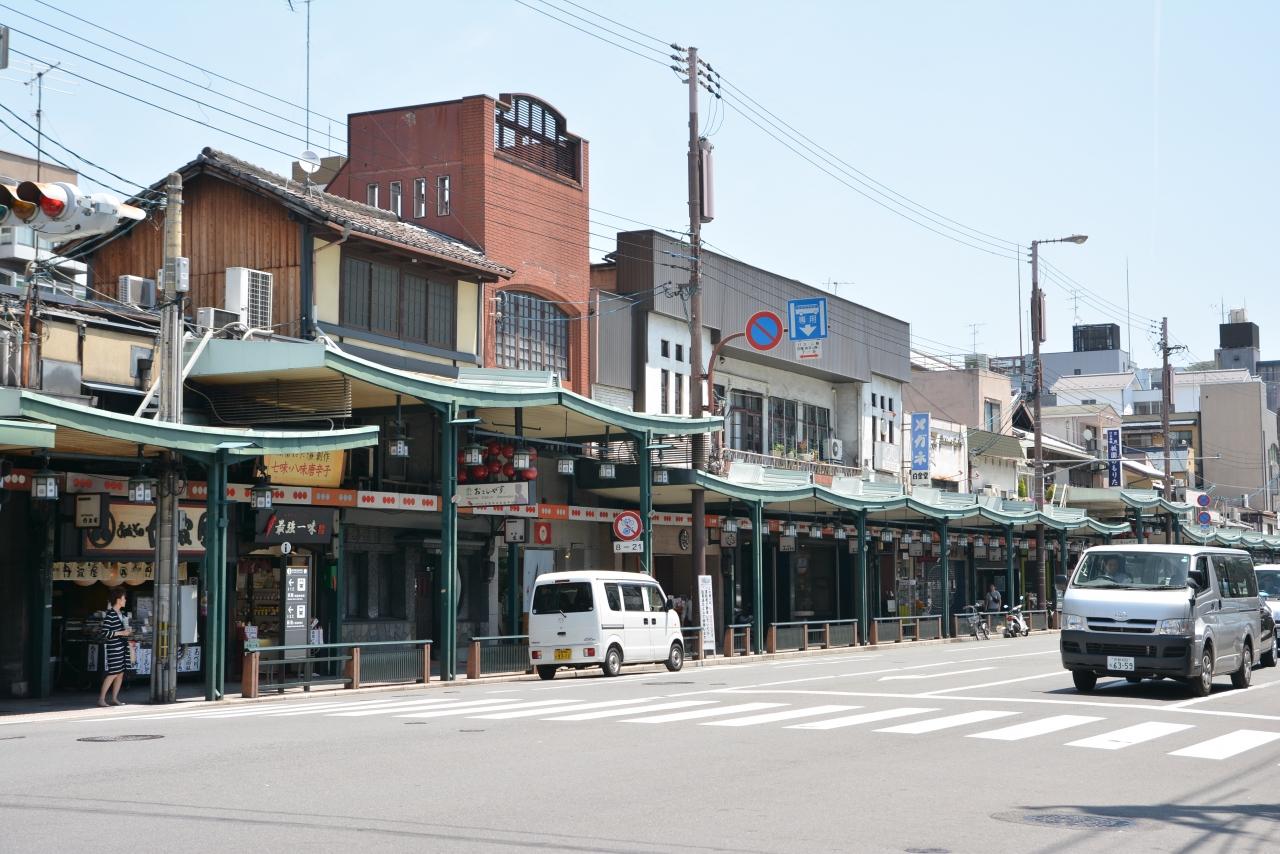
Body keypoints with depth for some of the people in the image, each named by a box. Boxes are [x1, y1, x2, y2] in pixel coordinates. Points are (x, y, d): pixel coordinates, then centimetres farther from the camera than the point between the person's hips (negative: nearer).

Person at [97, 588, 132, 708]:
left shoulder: (119, 613, 12)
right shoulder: (109, 615, -16)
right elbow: (105, 632, -20)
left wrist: (127, 632, 11)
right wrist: (121, 633, -20)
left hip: (120, 647, 9)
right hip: (112, 648, -9)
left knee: (120, 674, 10)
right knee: (112, 674, -7)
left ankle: (114, 698, 18)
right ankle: (101, 699, 0)